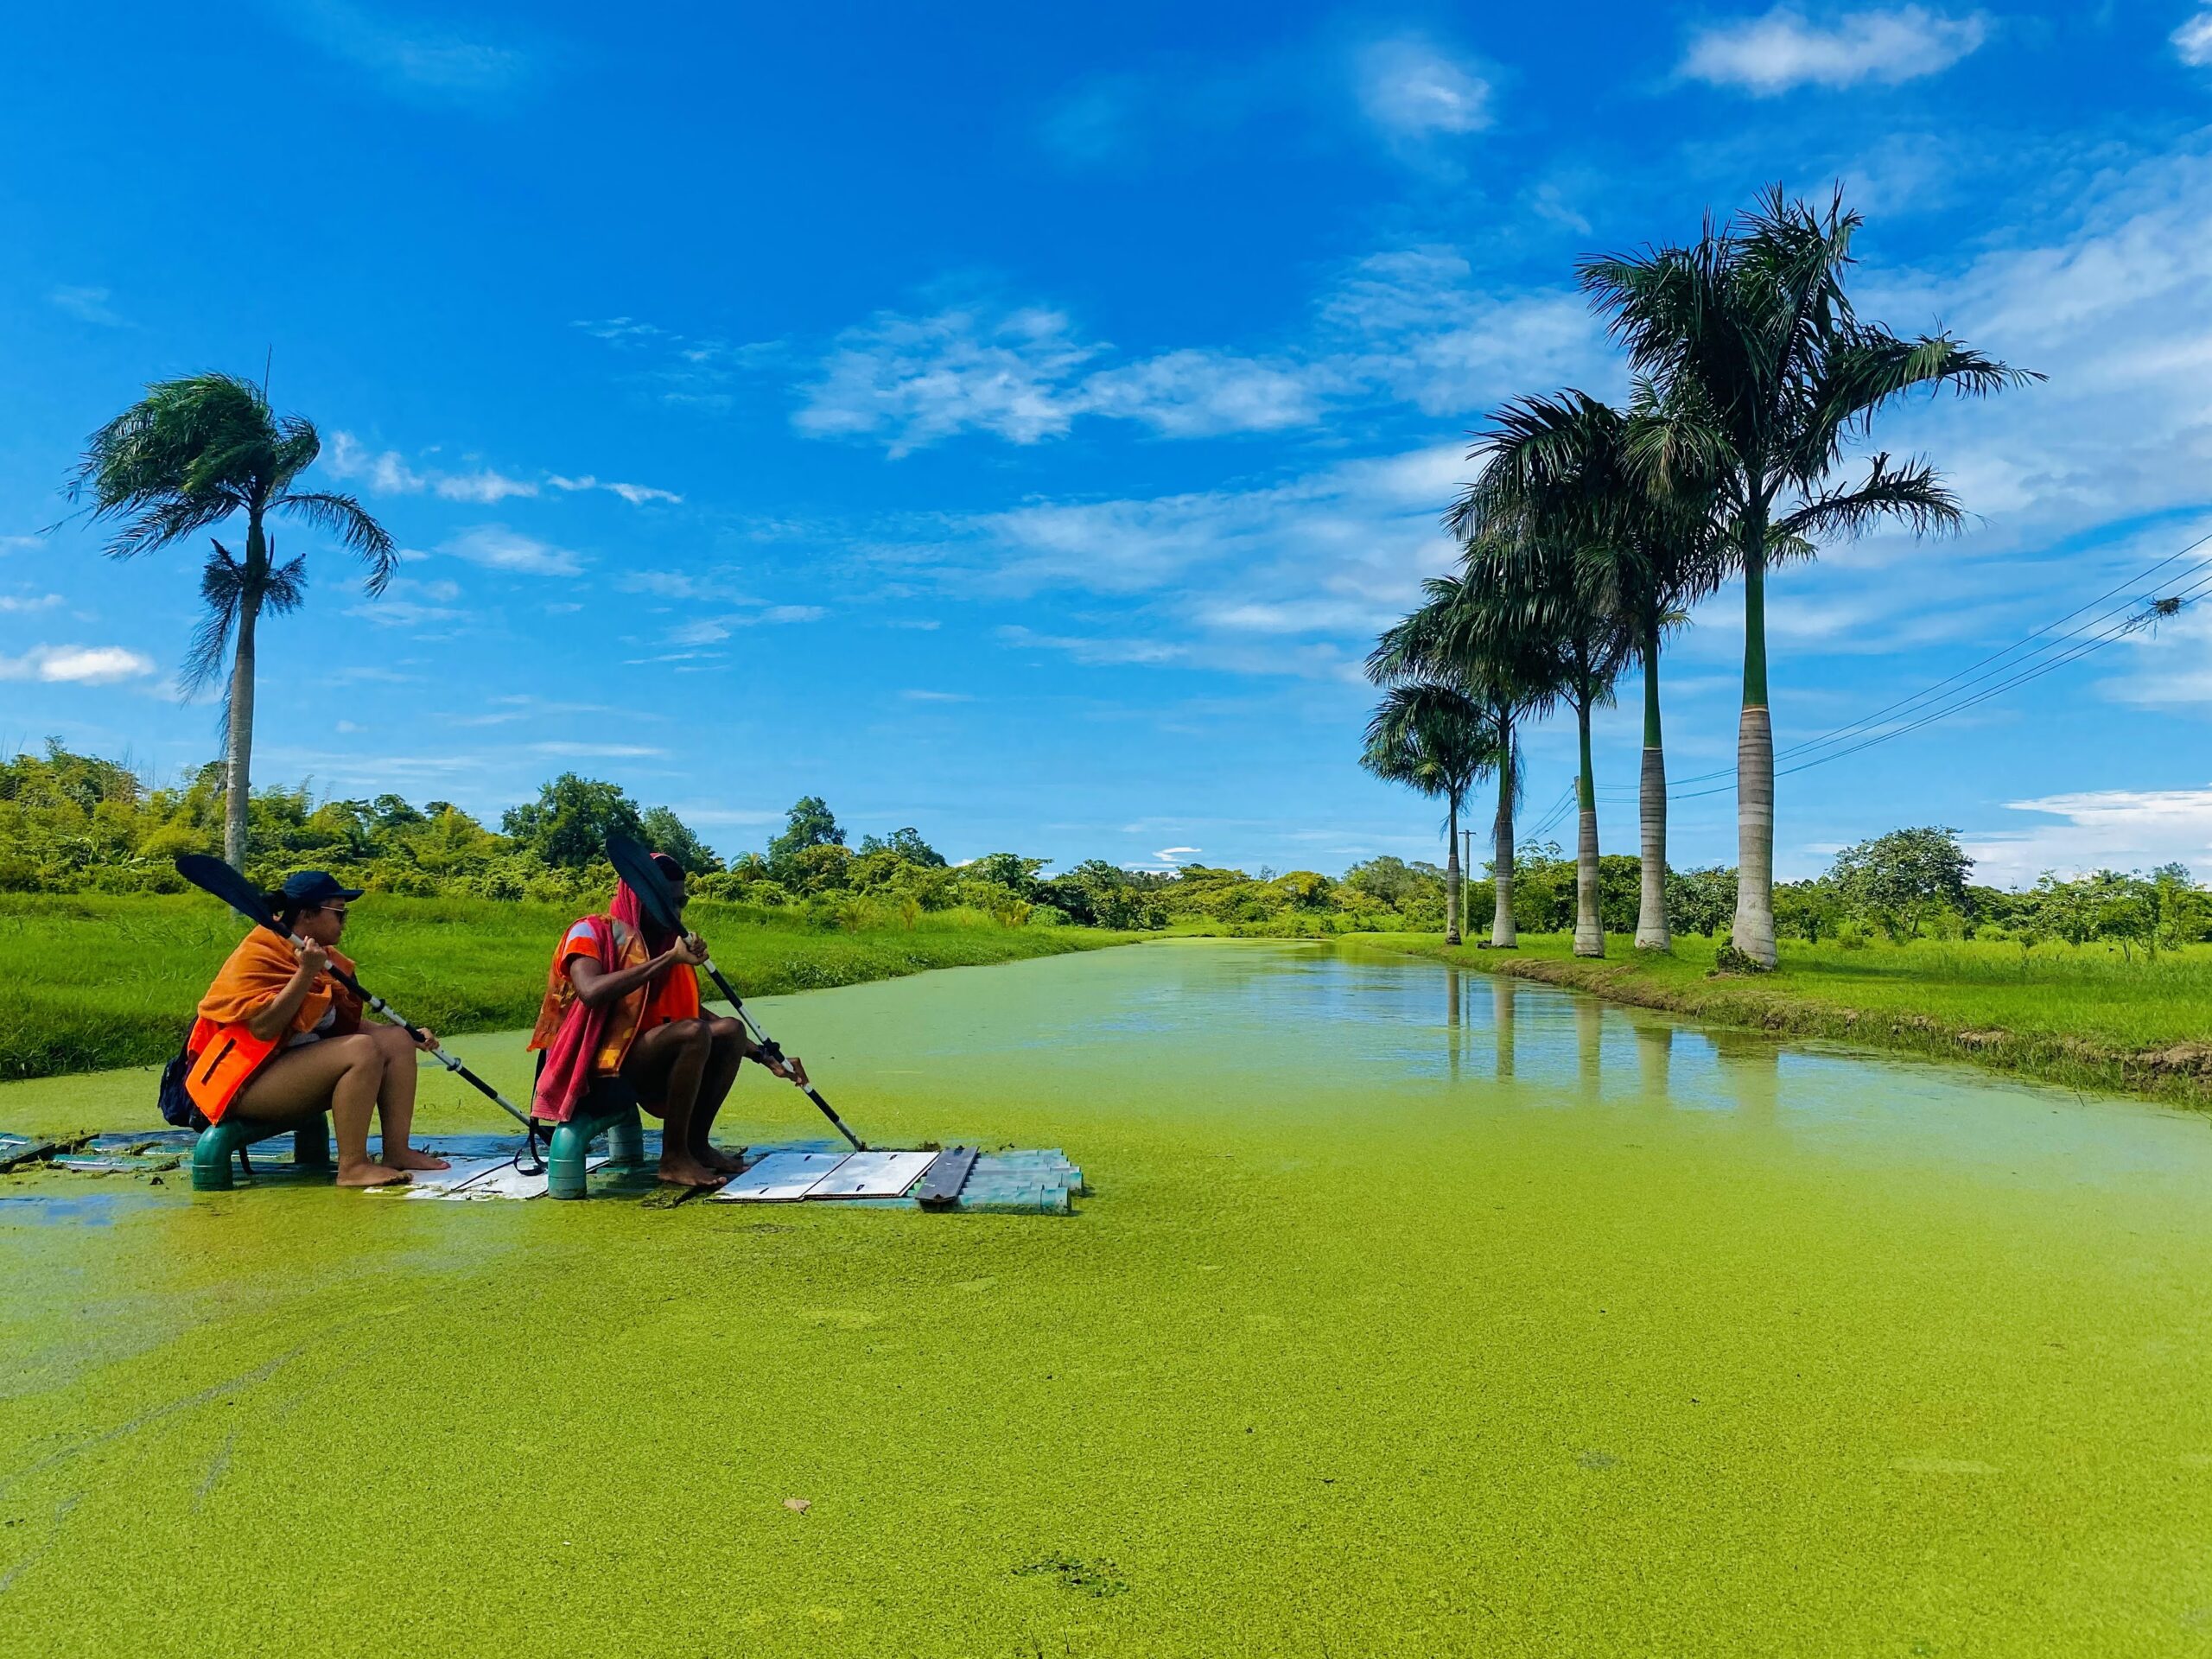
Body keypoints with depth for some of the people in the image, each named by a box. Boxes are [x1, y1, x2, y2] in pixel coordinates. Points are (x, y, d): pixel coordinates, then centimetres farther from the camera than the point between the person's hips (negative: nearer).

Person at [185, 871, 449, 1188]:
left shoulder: (323, 956, 12)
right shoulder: (257, 957, -14)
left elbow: (344, 1023, 17)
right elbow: (263, 1028, -25)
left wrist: (407, 1036, 6)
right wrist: (306, 973, -27)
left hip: (303, 1062, 9)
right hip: (248, 1083, -9)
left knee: (396, 1039, -3)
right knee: (363, 1049, -27)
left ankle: (396, 1151, -9)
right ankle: (352, 1166, -28)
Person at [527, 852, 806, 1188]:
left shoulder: (665, 945, 11)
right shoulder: (591, 932, -7)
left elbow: (696, 1012, 15)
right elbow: (591, 993, -28)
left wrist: (767, 1058, 7)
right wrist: (668, 959, -29)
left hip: (645, 1064, 7)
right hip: (593, 1066, -7)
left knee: (730, 1030, -12)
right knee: (693, 1033, -28)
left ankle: (696, 1143, -6)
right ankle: (673, 1158, -19)